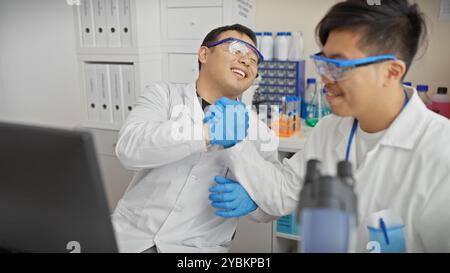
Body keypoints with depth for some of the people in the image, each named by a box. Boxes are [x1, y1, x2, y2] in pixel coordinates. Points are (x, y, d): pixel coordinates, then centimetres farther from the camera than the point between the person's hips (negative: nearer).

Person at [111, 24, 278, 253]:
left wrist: (252, 199, -17)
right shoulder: (163, 94, 1)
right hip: (131, 233, 0)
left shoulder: (259, 133, 3)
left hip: (197, 247, 1)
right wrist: (208, 133, -25)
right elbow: (129, 147, -15)